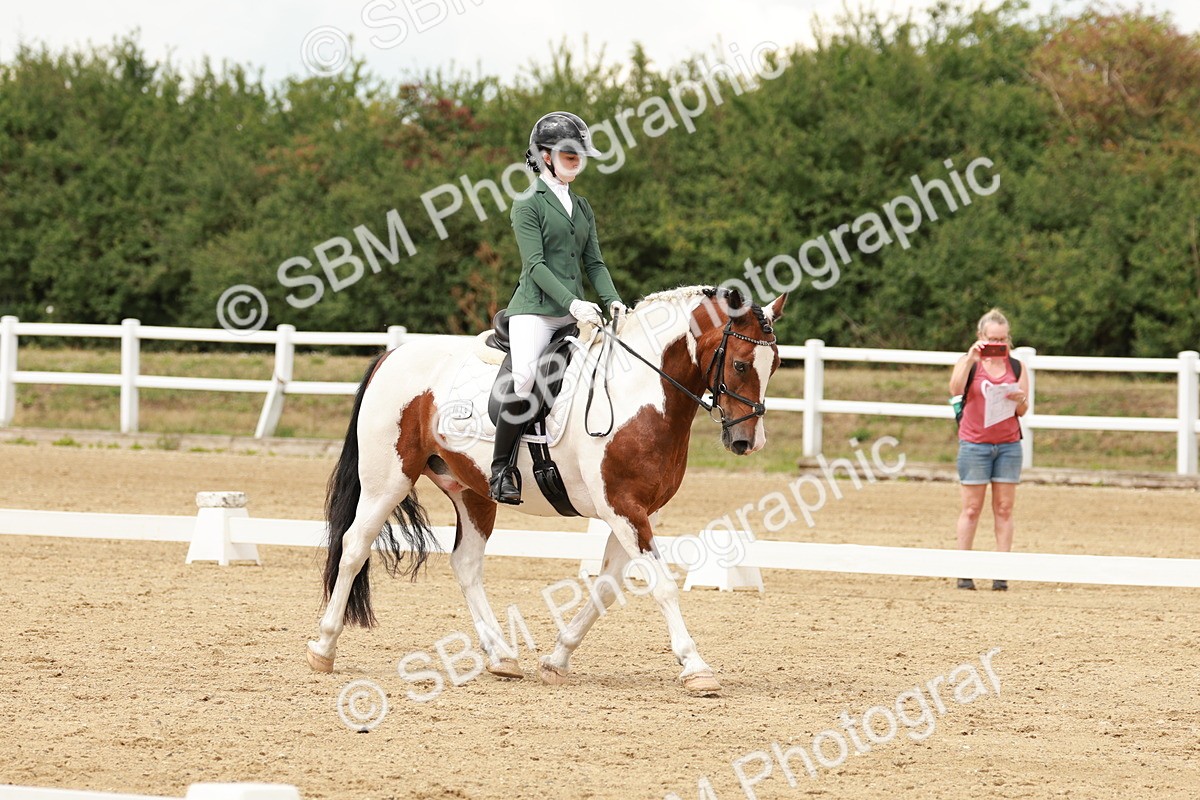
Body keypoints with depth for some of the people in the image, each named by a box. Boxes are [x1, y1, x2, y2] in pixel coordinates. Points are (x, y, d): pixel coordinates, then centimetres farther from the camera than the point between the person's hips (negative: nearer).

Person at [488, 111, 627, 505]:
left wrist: (613, 301, -3)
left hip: (576, 312, 7)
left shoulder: (582, 207, 20)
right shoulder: (529, 203, -1)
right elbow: (535, 264, -10)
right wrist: (572, 303, -22)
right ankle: (501, 469, -19)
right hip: (534, 309, -7)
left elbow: (593, 262, 16)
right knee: (523, 377, -27)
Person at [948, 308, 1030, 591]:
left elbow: (1023, 411, 8)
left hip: (1008, 444, 2)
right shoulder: (970, 363, 0)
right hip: (974, 444, -2)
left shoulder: (1016, 367, 7)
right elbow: (955, 389, -19)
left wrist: (1020, 400, -14)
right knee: (971, 509, -1)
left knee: (1004, 509, 1)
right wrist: (971, 357, -24)